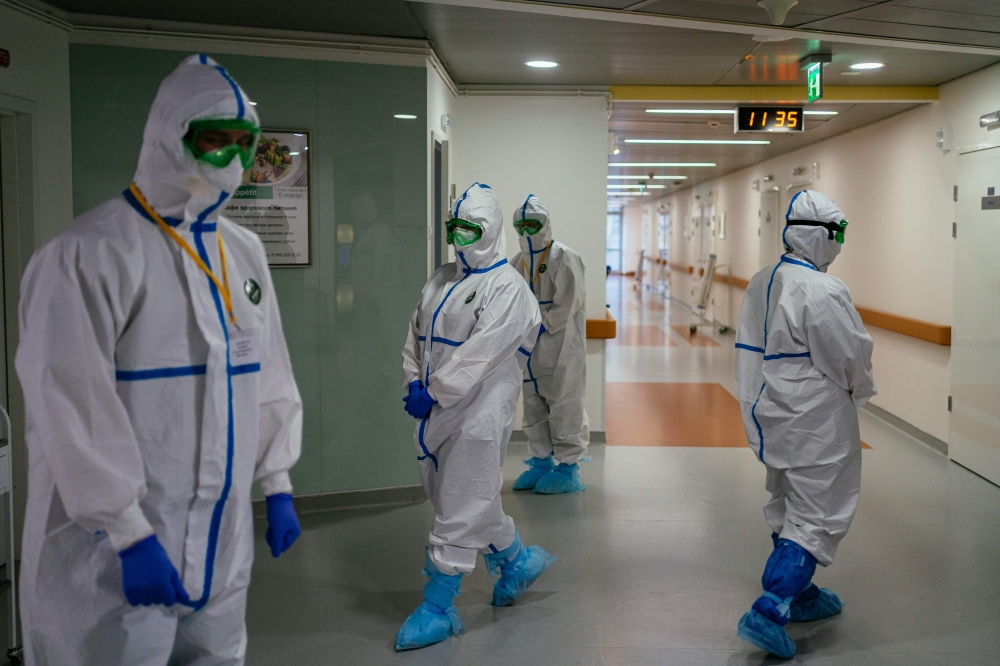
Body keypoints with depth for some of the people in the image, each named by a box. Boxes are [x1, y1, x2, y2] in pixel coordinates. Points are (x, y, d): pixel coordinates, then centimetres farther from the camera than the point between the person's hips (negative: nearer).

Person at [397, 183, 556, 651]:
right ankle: (519, 560, 41)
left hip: (477, 416, -8)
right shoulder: (440, 280, 13)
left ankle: (438, 610, 7)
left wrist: (435, 391, -21)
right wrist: (414, 381, -2)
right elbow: (416, 336, 14)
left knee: (460, 511, -3)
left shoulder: (507, 288, -11)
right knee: (475, 504, 19)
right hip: (436, 415, 8)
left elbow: (480, 353, -20)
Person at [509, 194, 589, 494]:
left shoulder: (564, 258, -10)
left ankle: (568, 467, 5)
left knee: (563, 404, -4)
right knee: (534, 406, 13)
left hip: (560, 346, -7)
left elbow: (569, 302, -16)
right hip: (532, 347, 8)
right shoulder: (518, 263, 13)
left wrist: (542, 327, -16)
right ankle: (542, 460, 25)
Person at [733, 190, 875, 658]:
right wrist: (860, 392, 5)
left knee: (788, 509, 22)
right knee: (817, 518, 1)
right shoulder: (823, 291, -22)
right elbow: (850, 356, -15)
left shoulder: (760, 283, 4)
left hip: (769, 415, 9)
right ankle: (769, 612, -4)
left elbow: (750, 348, 6)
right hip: (815, 423, -9)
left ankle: (799, 594, 37)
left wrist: (760, 399, 9)